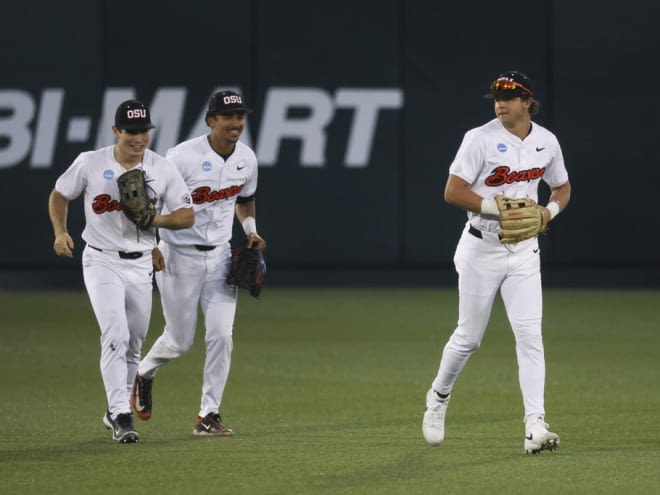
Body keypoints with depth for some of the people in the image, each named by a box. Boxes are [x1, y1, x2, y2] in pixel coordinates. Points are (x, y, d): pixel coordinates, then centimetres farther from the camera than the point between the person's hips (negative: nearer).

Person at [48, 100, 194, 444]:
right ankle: (121, 415, -20)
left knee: (133, 344, 12)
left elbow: (187, 216, 0)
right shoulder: (90, 164, -7)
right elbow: (59, 195, 7)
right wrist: (61, 233, -9)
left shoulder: (163, 169, -2)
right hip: (102, 262, -4)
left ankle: (116, 410, 29)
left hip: (141, 265, 4)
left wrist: (155, 219, -19)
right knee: (116, 335, -18)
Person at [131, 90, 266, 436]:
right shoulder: (183, 157, -18)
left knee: (221, 335, -6)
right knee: (180, 340, 5)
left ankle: (208, 416, 2)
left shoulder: (246, 159, 1)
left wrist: (251, 231, 3)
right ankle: (143, 375, 37)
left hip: (220, 257, 4)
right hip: (179, 255, -4)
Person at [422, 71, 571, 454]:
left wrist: (550, 210, -5)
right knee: (469, 337, 6)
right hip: (482, 248, -3)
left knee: (530, 335, -9)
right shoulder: (481, 139, -11)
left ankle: (535, 426, -13)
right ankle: (438, 398, 33)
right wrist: (499, 207, -23)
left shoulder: (547, 142, 3)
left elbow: (562, 188, 17)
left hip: (523, 250, 3)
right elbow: (453, 192, -14)